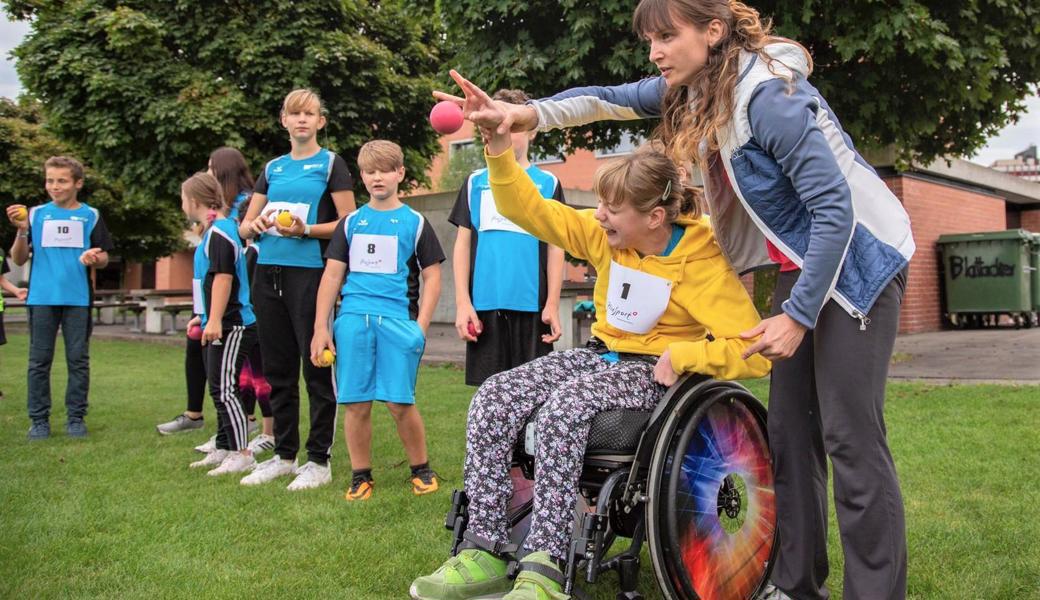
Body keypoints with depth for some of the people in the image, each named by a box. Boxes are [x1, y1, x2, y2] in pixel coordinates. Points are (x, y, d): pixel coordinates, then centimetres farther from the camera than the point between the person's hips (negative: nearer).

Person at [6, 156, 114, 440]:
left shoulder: (91, 216, 5)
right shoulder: (36, 214, 6)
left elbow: (104, 259, 5)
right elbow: (19, 260, 5)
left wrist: (95, 258, -18)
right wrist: (22, 231, -11)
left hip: (78, 299, 0)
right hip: (42, 297, 1)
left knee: (78, 359, 4)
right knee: (39, 360, 4)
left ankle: (76, 417, 12)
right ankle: (39, 419, 12)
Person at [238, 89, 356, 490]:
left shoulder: (330, 164, 3)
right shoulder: (273, 168, 17)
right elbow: (244, 227, 17)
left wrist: (305, 230, -19)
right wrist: (256, 224, -6)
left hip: (309, 273, -5)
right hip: (268, 274, 6)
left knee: (315, 368, -3)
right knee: (278, 370, 10)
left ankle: (319, 461, 5)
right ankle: (284, 455, 21)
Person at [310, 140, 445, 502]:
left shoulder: (415, 223, 9)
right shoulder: (350, 223, 15)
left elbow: (432, 277, 6)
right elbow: (332, 275, 13)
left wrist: (421, 326, -5)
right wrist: (320, 327, 6)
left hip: (397, 319, -2)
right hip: (353, 318, 3)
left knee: (400, 402, -5)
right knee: (355, 402, 2)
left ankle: (421, 470, 15)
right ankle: (361, 477, 16)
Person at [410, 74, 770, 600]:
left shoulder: (702, 265, -16)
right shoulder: (605, 235, 0)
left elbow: (754, 353, -19)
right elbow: (528, 209, -1)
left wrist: (682, 356, -26)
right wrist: (498, 141, -12)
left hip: (653, 373, -6)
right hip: (601, 354, 6)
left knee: (563, 406, -36)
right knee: (494, 395, -18)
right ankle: (484, 552, -17)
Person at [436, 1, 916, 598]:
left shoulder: (769, 96, -25)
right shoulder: (694, 87, 1)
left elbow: (835, 209, -25)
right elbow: (613, 99, 4)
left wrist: (797, 315, -23)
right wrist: (533, 113, -15)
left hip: (857, 261, -8)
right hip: (803, 264, 9)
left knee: (850, 436, -9)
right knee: (789, 427, 7)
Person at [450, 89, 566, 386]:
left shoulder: (548, 183, 9)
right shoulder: (475, 182, 12)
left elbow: (555, 248, 6)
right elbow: (463, 243, 10)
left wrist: (552, 304, -3)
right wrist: (462, 302, 0)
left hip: (531, 305, -1)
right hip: (484, 304, 1)